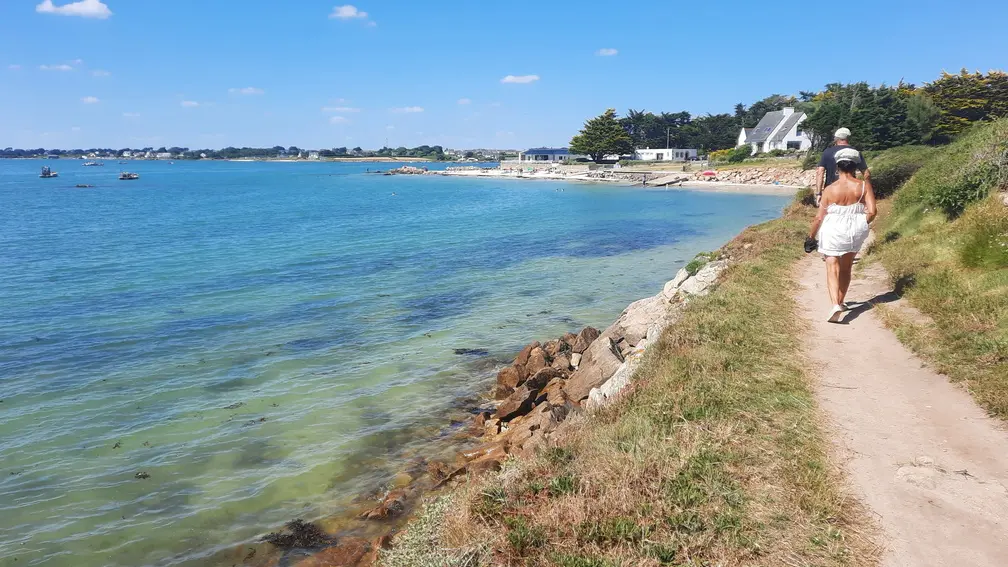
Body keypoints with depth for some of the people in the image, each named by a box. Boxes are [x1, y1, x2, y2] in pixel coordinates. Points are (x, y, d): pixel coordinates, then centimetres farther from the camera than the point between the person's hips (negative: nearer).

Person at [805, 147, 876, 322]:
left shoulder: (830, 189, -7)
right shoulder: (864, 185, -5)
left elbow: (819, 217, -6)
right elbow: (871, 212, -10)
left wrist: (811, 237, 6)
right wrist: (861, 225, 10)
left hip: (833, 231, -3)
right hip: (854, 233, 3)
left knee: (832, 269, -3)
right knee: (846, 268, 21)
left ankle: (836, 305, -24)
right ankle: (840, 302, 34)